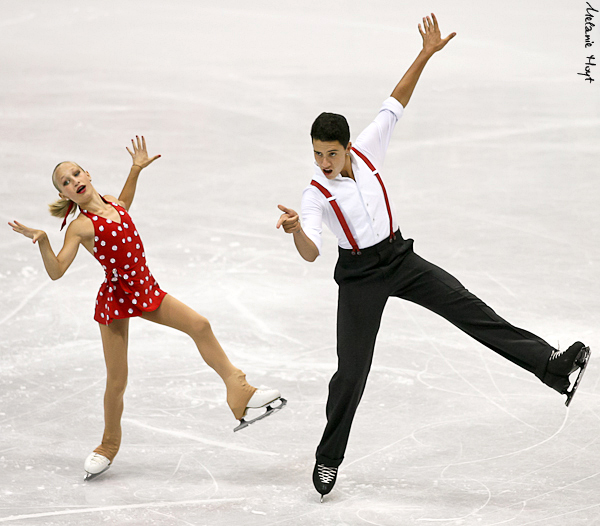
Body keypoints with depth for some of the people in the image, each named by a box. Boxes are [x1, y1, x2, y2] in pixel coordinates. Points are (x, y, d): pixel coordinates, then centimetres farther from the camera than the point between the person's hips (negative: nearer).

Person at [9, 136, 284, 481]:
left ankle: (239, 392, 13)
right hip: (115, 299, -6)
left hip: (146, 290, 6)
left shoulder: (114, 204, 3)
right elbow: (56, 271, -21)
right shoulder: (81, 227, -16)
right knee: (117, 381, 2)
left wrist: (136, 170, 23)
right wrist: (42, 241, -36)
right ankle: (109, 447, 24)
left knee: (200, 326, 1)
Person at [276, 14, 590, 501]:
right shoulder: (315, 194, -14)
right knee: (351, 371, -3)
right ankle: (329, 458, 13)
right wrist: (295, 230, -48)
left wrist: (426, 54, -9)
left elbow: (395, 103, -2)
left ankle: (551, 365, -26)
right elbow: (310, 254, -25)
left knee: (469, 309, -15)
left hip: (400, 257, 3)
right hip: (359, 277, -3)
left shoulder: (367, 149, -5)